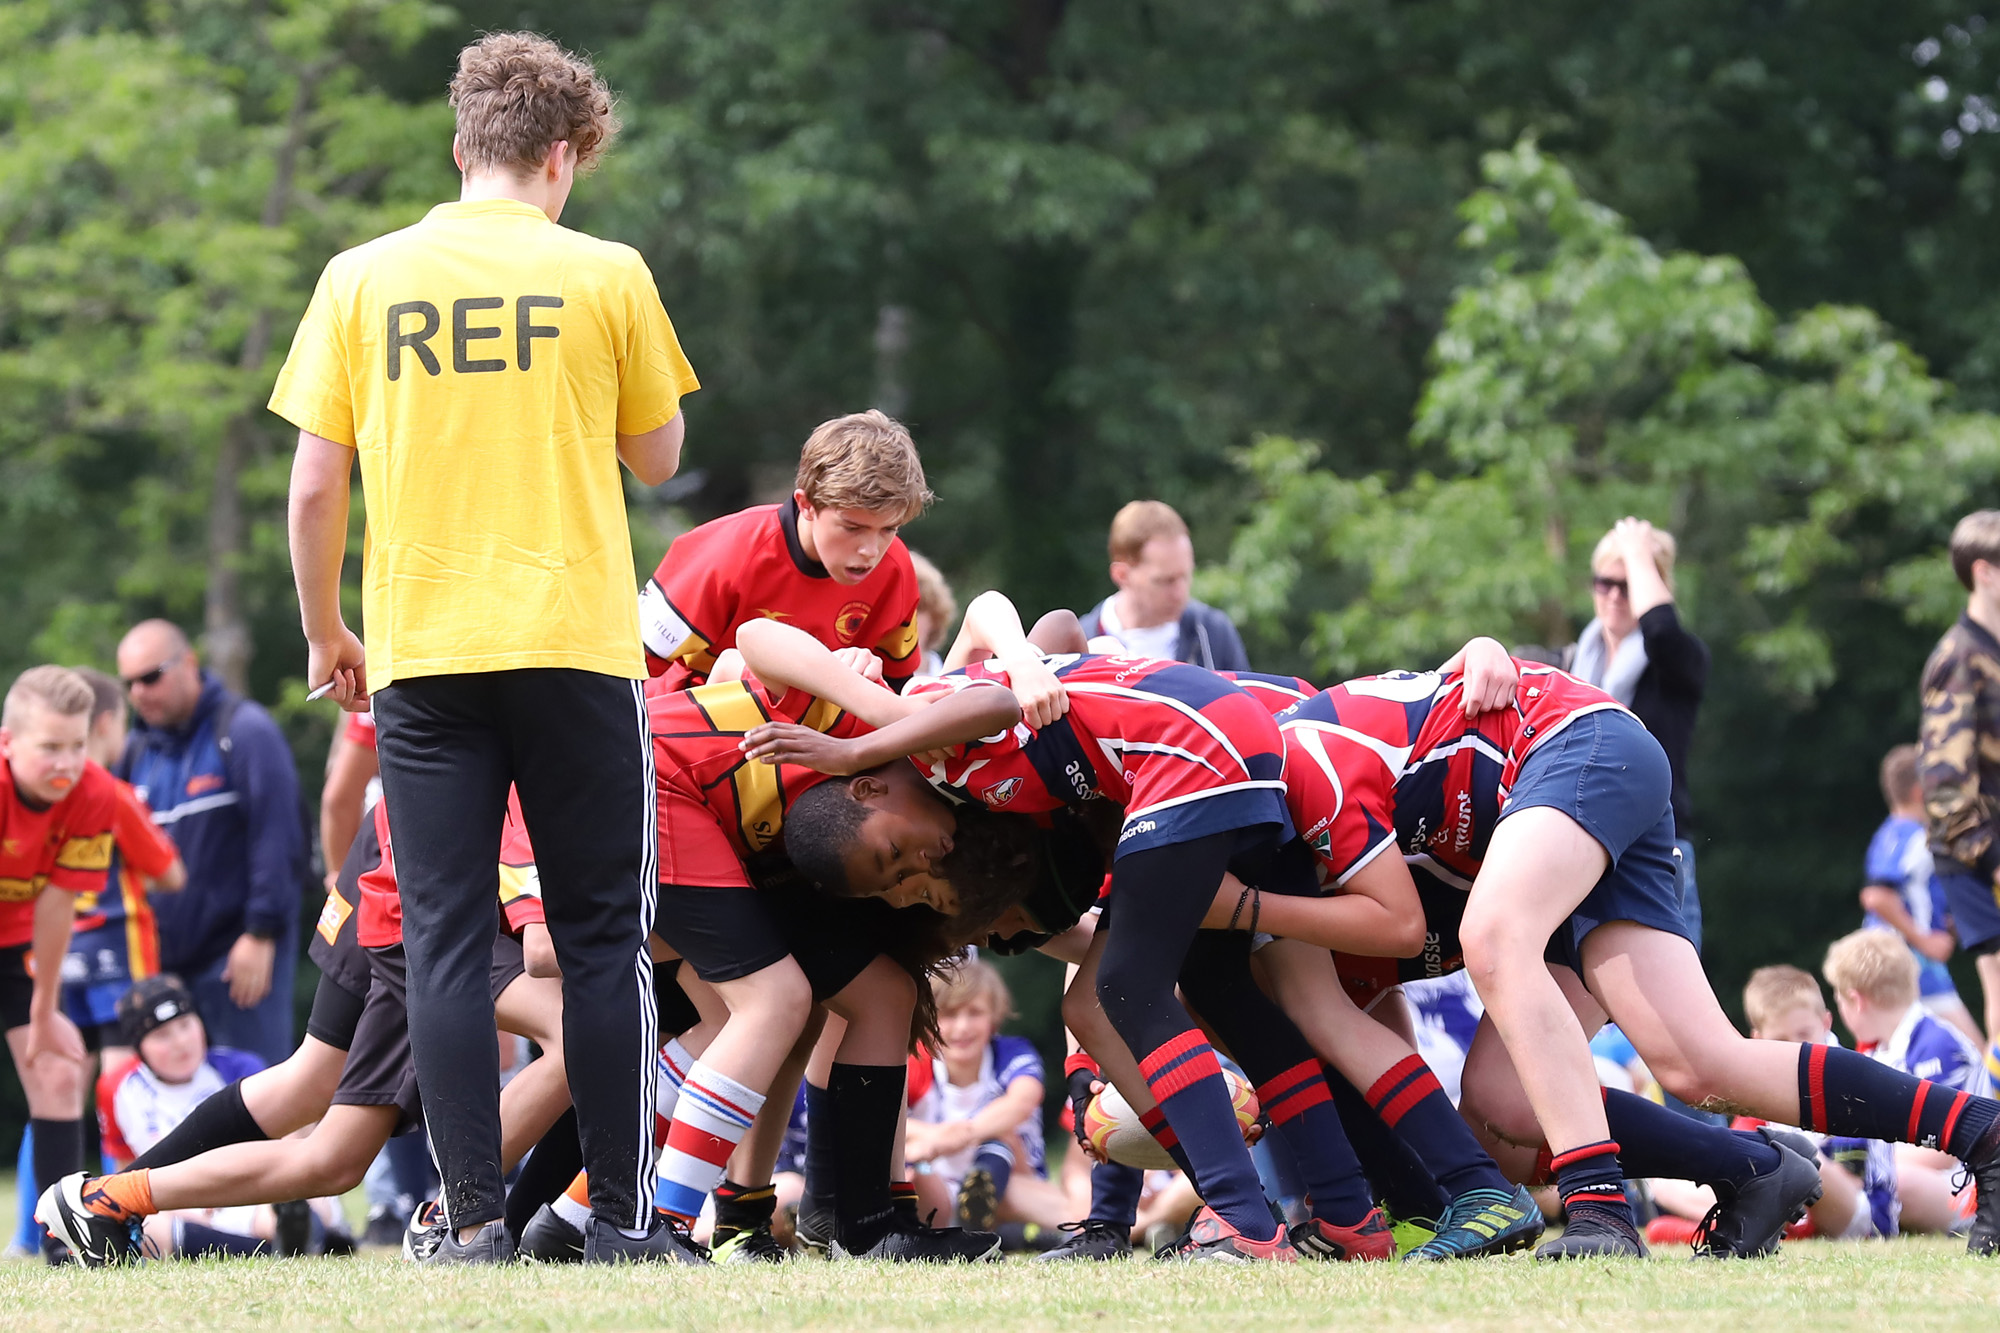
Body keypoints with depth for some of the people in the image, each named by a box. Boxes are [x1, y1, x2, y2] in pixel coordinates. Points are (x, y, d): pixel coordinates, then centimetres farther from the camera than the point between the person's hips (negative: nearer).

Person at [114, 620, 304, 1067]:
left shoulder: (243, 732, -8)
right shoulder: (140, 747, 14)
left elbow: (277, 839, -12)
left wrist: (262, 933, -16)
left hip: (242, 954, -7)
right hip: (166, 957, 7)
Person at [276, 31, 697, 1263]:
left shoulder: (359, 281, 3)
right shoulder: (604, 277, -1)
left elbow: (316, 484, 2)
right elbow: (658, 458, 9)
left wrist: (324, 631, 14)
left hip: (421, 654, 1)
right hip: (576, 648, -1)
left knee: (448, 941, 3)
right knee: (603, 936, 6)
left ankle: (476, 1220, -2)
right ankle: (622, 1214, 5)